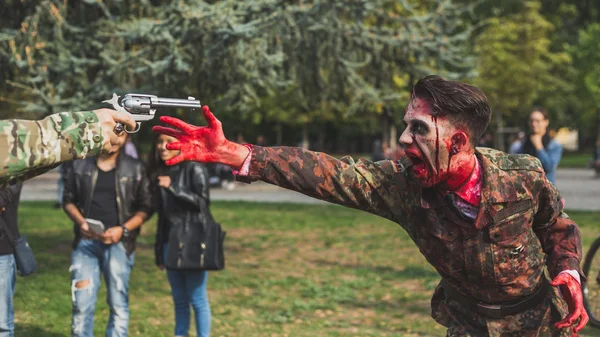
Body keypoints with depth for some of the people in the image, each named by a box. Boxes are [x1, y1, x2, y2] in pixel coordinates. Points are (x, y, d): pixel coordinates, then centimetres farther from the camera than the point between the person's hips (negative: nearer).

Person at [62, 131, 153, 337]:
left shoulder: (135, 169, 4)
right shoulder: (81, 165, 7)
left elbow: (146, 207, 4)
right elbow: (68, 199, 14)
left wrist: (123, 229, -11)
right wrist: (80, 221, -6)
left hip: (119, 243, -1)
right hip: (86, 242, 1)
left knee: (118, 303, 2)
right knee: (82, 303, -3)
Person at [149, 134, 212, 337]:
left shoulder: (194, 169, -5)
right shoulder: (159, 173, 12)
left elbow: (202, 202, -14)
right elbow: (162, 213, 16)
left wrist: (173, 188, -19)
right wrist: (159, 250, 15)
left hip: (192, 242, -6)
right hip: (170, 243, 6)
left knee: (197, 299, -3)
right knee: (179, 299, 10)